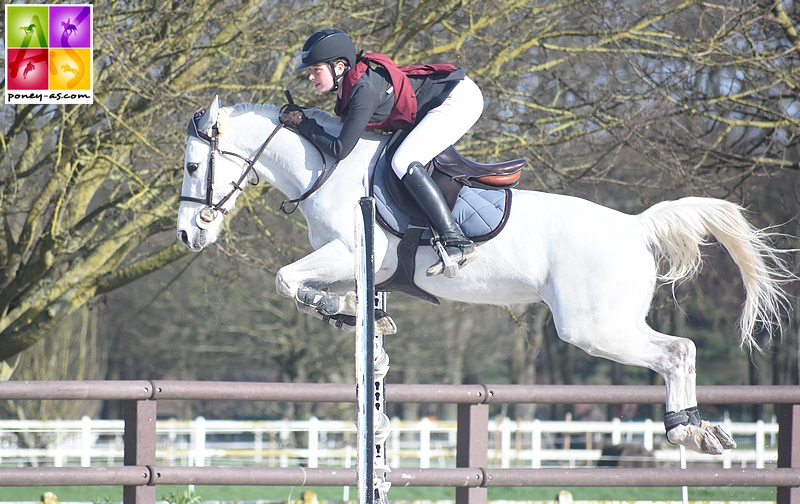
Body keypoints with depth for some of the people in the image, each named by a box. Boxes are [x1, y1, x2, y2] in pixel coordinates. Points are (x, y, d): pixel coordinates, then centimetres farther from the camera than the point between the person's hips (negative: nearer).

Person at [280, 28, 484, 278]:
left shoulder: (364, 89, -25)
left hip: (459, 98, -10)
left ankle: (457, 243, -25)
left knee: (403, 162, -20)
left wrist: (304, 124, -13)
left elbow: (339, 149, -23)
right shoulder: (351, 86, 4)